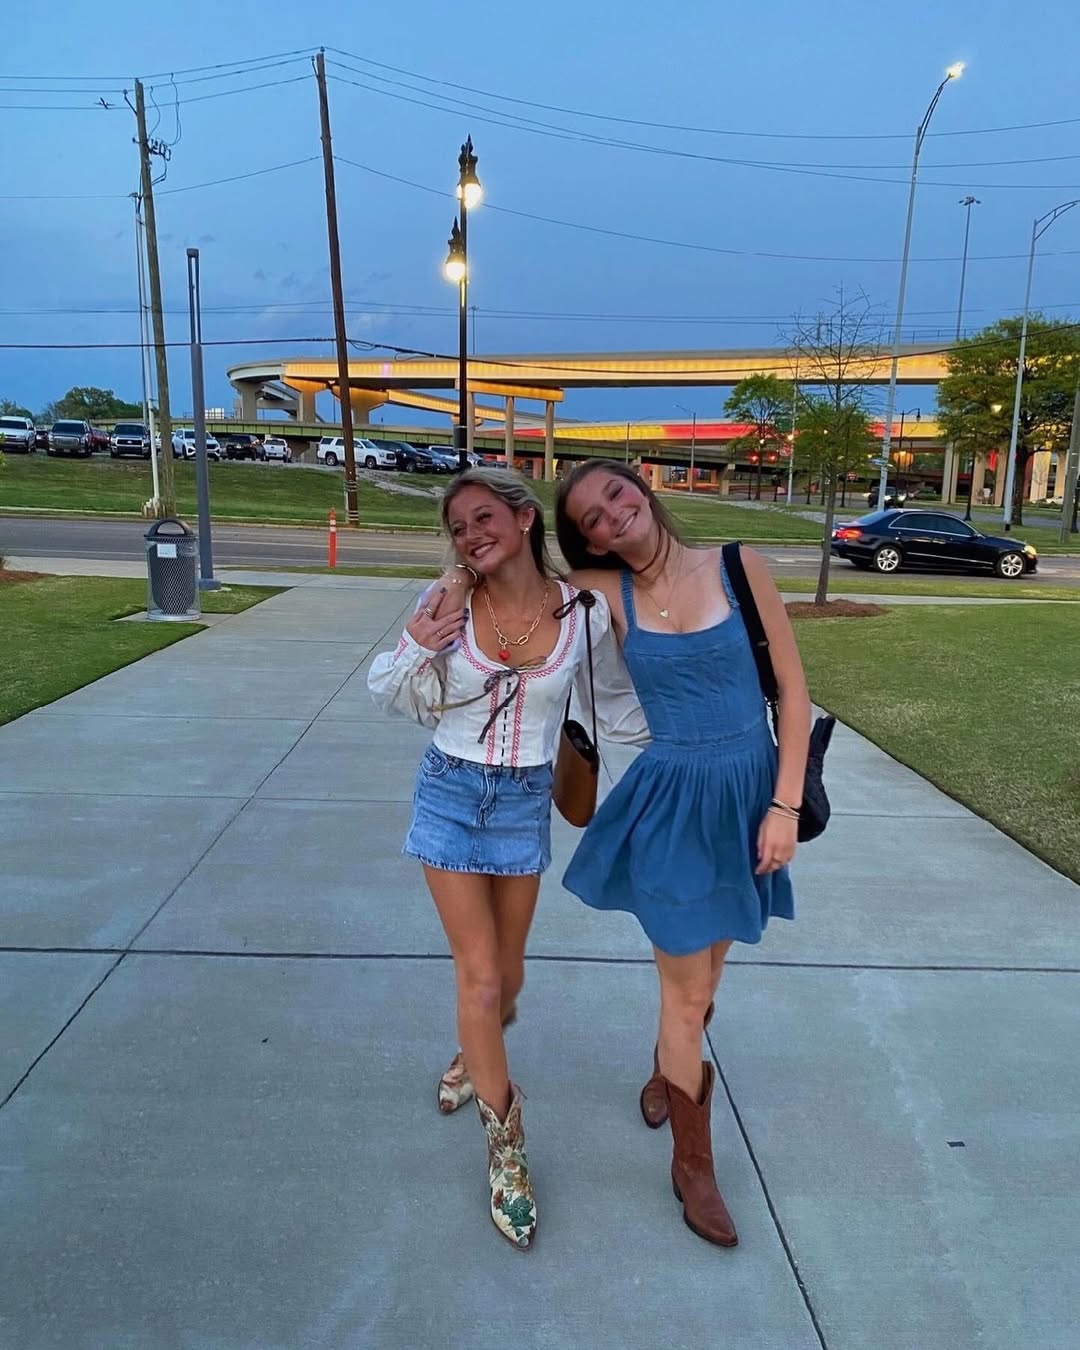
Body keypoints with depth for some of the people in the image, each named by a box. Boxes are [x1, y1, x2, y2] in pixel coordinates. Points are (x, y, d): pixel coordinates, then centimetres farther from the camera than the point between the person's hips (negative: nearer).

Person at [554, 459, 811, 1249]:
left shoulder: (738, 567, -9)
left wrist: (785, 804, -8)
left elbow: (794, 688, -6)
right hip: (671, 801, -1)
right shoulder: (606, 591, -7)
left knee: (702, 970, 20)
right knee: (690, 989, 5)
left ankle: (667, 1069, 52)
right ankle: (693, 1163, 27)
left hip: (746, 795, 1)